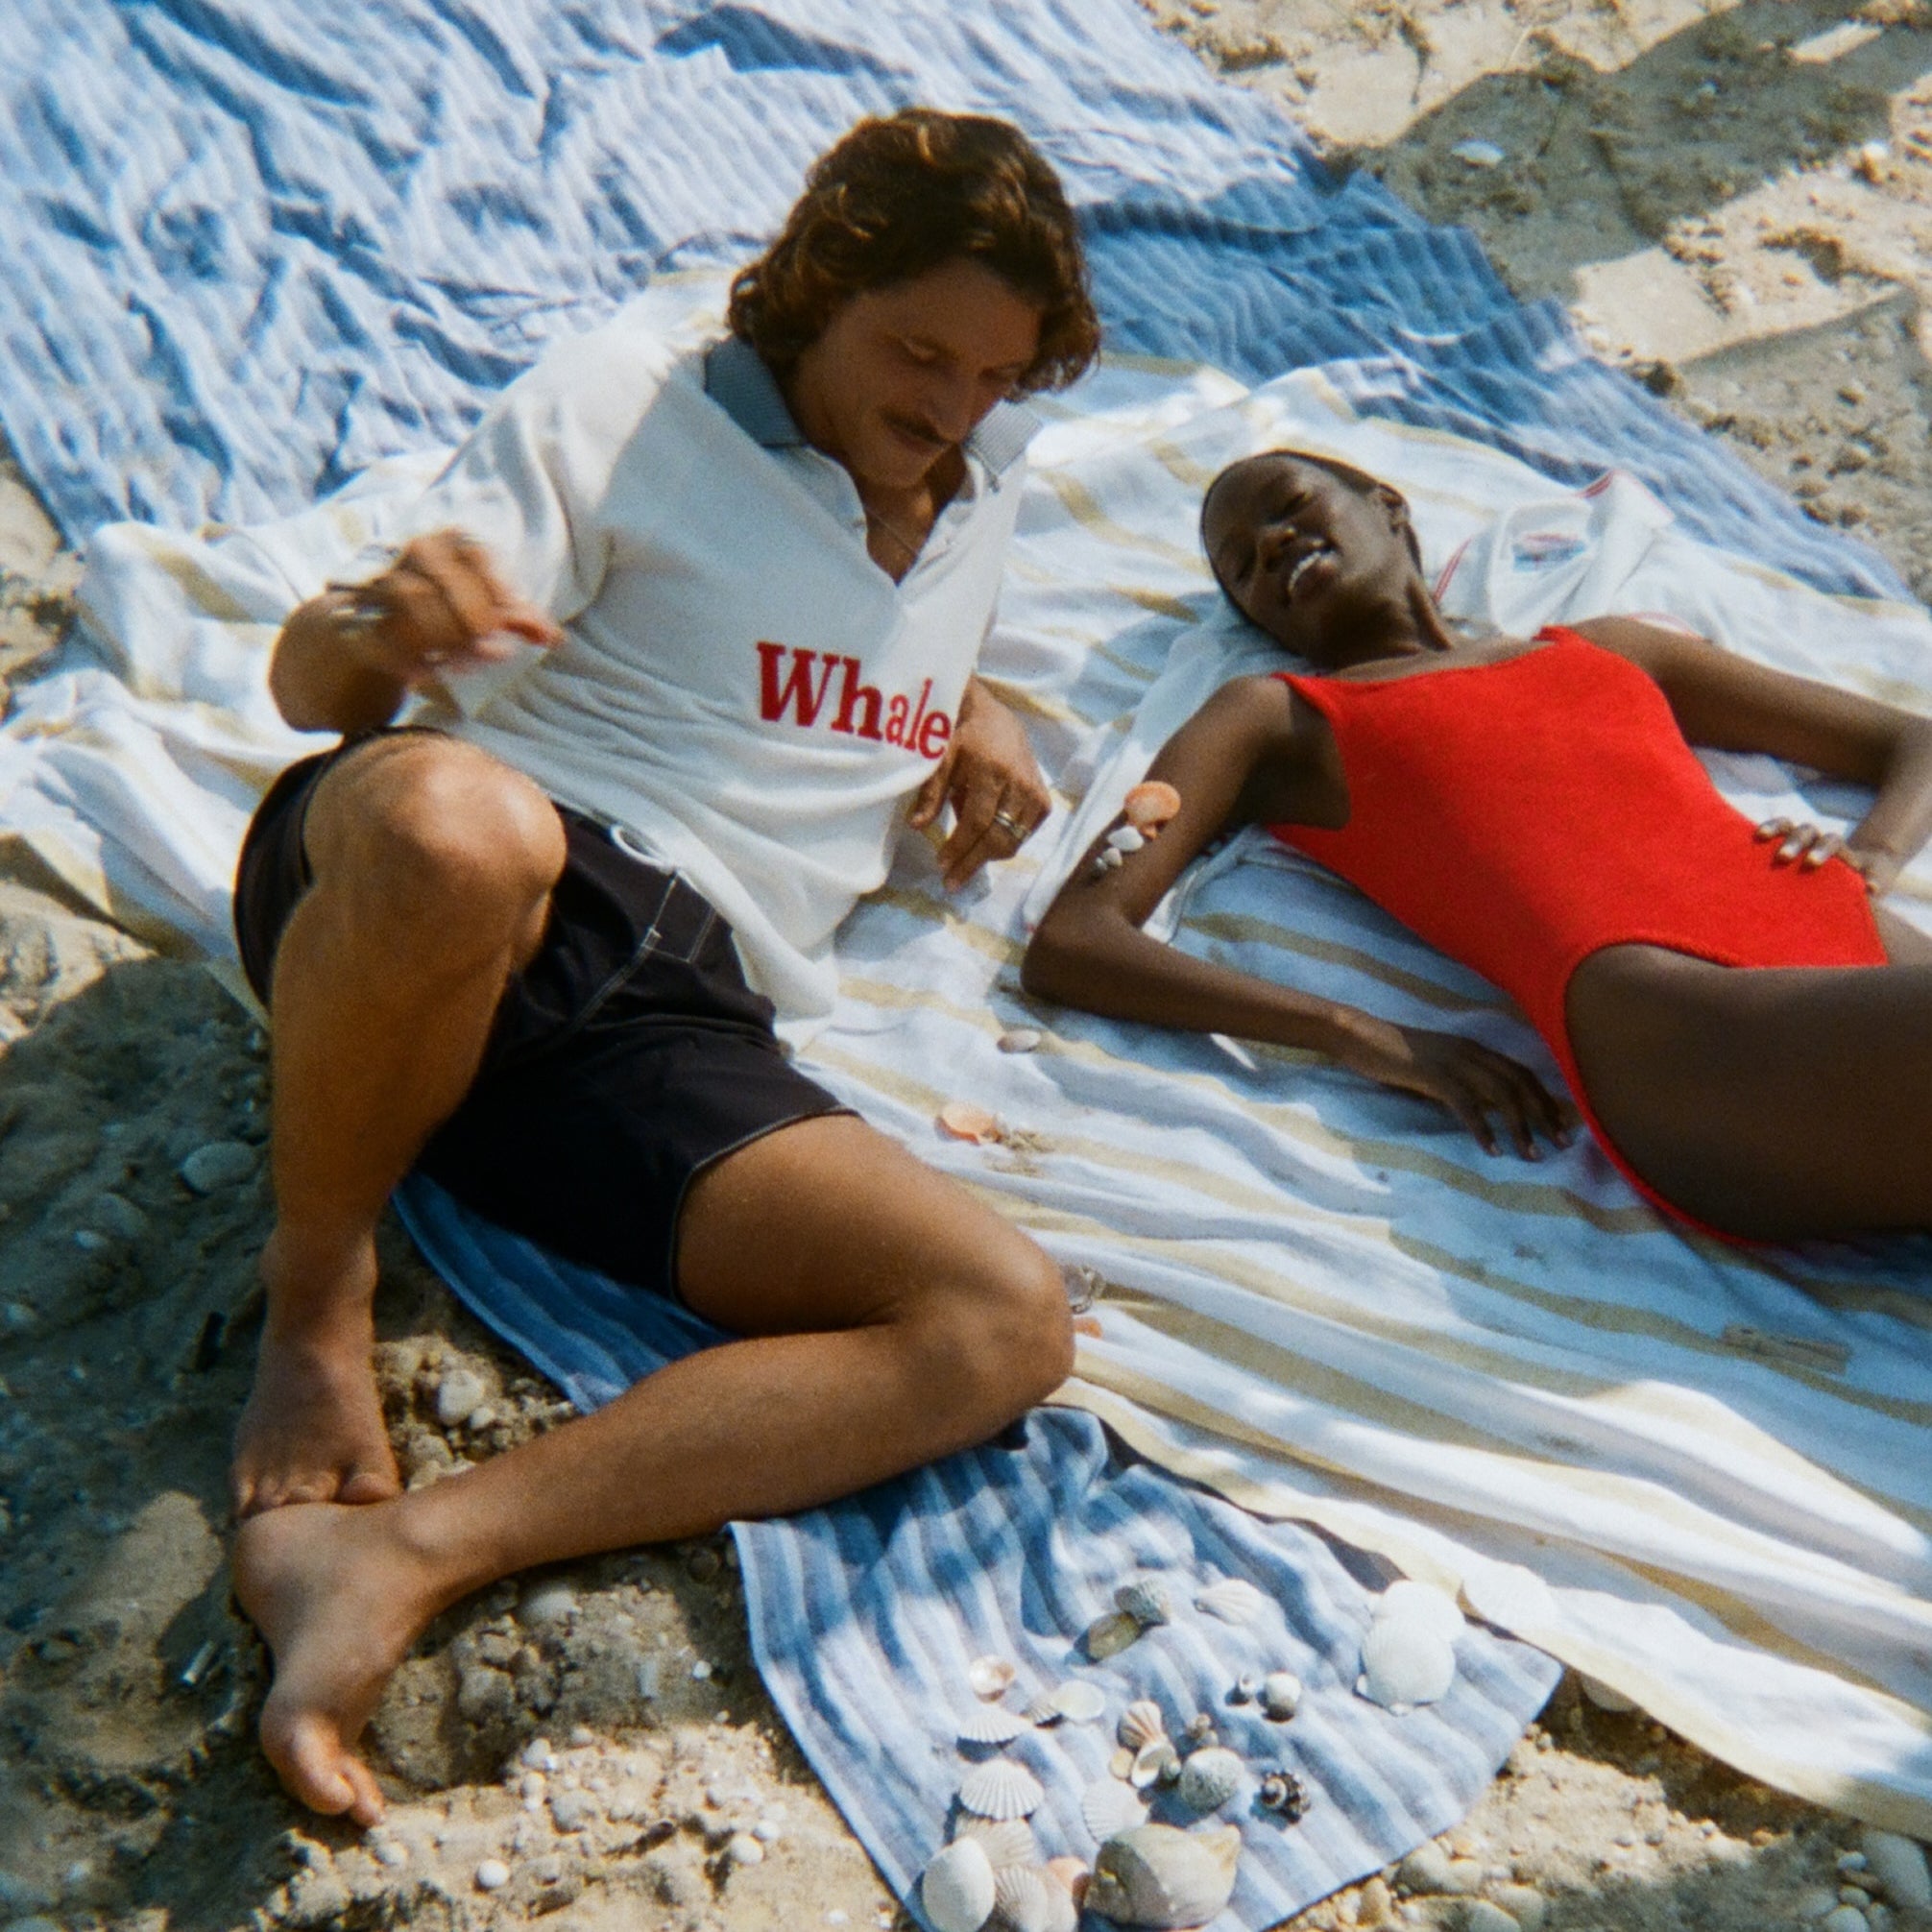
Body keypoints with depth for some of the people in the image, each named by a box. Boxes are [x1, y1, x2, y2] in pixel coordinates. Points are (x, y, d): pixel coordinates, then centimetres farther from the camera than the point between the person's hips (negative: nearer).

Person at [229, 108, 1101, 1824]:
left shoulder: (980, 490, 25)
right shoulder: (626, 409, 7)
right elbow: (310, 685, 1)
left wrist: (979, 711, 23)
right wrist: (380, 625, -26)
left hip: (675, 1024, 5)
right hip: (420, 905, -4)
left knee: (1006, 1323, -20)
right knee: (460, 827, -43)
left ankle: (400, 1552, -27)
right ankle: (318, 1292, -12)